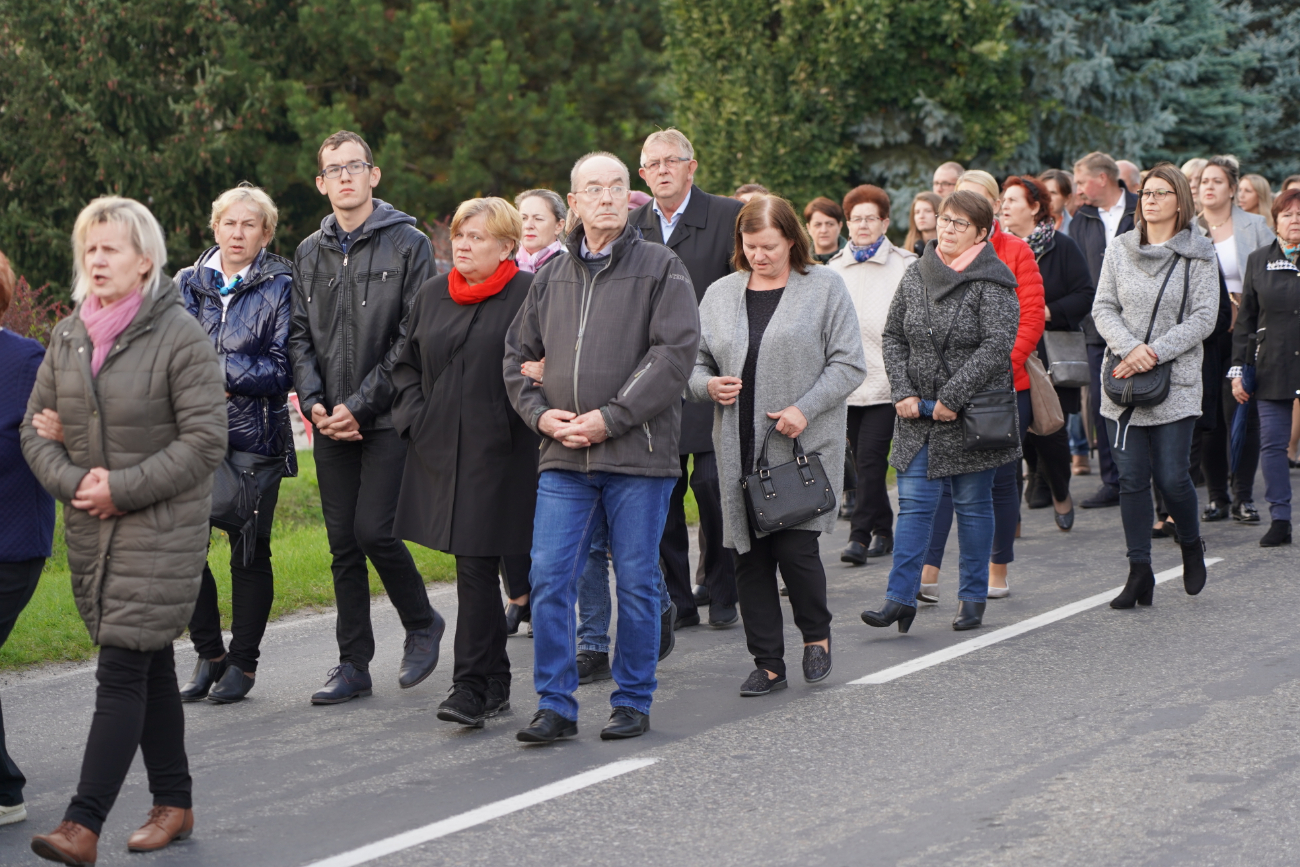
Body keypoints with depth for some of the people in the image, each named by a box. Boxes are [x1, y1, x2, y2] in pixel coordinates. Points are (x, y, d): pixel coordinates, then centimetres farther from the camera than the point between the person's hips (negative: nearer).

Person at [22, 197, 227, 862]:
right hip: (91, 530, 6)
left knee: (121, 672, -10)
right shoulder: (69, 336, 8)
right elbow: (37, 428, 11)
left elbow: (205, 441, -14)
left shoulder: (180, 336, -10)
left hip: (162, 530, -6)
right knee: (150, 667, 15)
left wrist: (122, 487, -17)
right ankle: (173, 803, 25)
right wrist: (72, 480, -8)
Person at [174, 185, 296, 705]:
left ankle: (243, 663, 15)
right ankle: (209, 653, 15)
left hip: (256, 436, -3)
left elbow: (282, 369, -7)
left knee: (249, 550, 2)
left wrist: (216, 369, -13)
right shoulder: (188, 284, 11)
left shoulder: (280, 287, 0)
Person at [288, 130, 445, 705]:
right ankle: (353, 664, 14)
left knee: (374, 529, -13)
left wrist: (360, 404, -13)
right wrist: (314, 403, -4)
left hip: (388, 418, -5)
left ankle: (422, 622, 13)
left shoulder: (408, 244, -3)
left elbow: (414, 338, -9)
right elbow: (300, 335, 13)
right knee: (343, 542, 6)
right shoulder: (310, 253, 13)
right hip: (331, 422, 5)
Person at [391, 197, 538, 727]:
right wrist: (414, 418, 10)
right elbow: (407, 365, 22)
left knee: (477, 568, -6)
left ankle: (472, 687, 3)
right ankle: (493, 684, 19)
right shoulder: (432, 294, 14)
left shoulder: (530, 294, -5)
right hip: (443, 454, 5)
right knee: (473, 568, 8)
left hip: (504, 455, -5)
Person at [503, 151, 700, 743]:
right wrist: (540, 413, 0)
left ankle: (633, 702, 16)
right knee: (549, 577, -3)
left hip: (638, 454, -3)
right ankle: (555, 705, 5)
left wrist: (610, 418, -15)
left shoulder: (660, 267, 0)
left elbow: (675, 351, -10)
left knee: (636, 581, 4)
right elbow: (517, 354, 19)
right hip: (564, 457, 4)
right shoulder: (551, 276, 14)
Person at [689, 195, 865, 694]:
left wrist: (804, 408, -14)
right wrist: (709, 386, -6)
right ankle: (768, 663, 14)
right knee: (750, 556, 3)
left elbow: (849, 364, -2)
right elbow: (695, 363, 17)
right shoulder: (720, 294, 13)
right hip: (740, 448, 4)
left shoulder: (825, 287, 2)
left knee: (796, 546, -11)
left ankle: (816, 634, 17)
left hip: (805, 446, -4)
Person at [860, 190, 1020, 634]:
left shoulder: (992, 282, -9)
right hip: (919, 414, 4)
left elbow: (996, 346, -17)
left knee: (972, 505, 6)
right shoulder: (916, 274, 7)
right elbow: (893, 336, 10)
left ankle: (973, 597, 17)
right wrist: (902, 391, -3)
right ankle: (900, 599, -3)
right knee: (914, 503, 0)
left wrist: (952, 397, -19)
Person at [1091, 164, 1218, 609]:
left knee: (1171, 477, -4)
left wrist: (1155, 352, -15)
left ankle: (1191, 545, 25)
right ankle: (1139, 573, 7)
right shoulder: (1119, 250, 6)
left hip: (1175, 382, -2)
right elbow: (1103, 308, 4)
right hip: (1121, 381, 3)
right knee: (1131, 479, 2)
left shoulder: (1198, 255, -1)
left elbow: (1203, 318, -6)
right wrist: (1129, 348, -14)